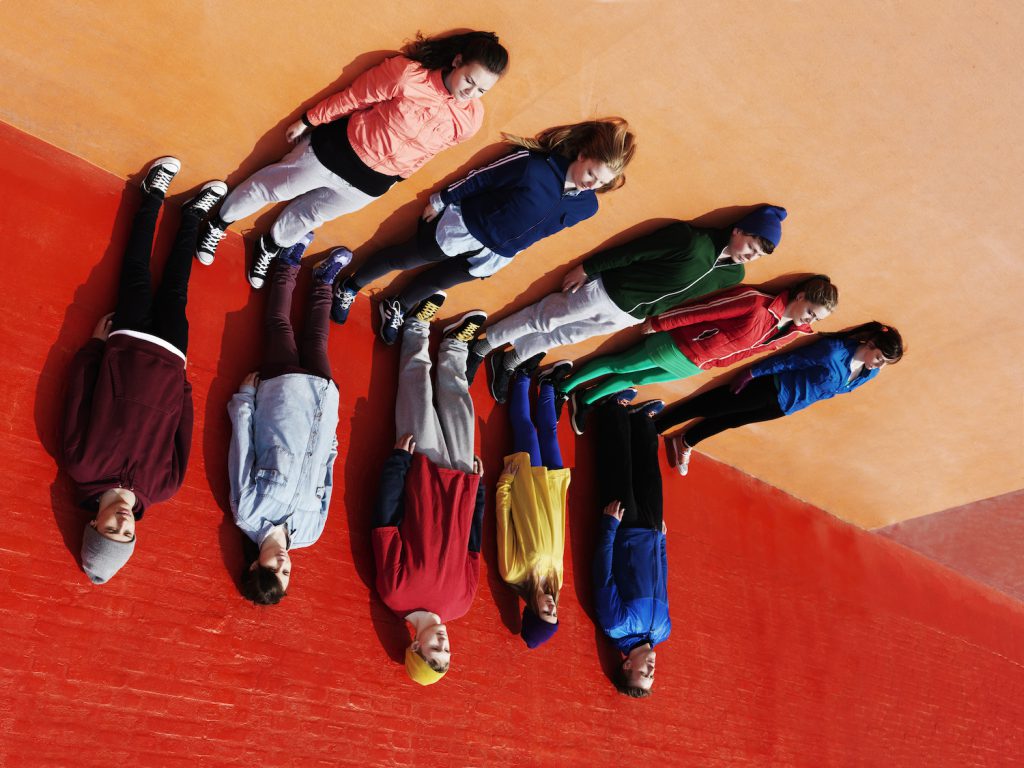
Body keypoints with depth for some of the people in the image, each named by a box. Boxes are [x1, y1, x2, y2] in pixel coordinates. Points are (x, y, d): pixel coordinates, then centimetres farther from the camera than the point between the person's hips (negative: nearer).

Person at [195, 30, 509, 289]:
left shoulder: (470, 119, -14)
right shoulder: (407, 73, -27)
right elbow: (352, 98, -13)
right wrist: (308, 121, -3)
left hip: (371, 183, 3)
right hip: (338, 150, -3)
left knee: (312, 213, 24)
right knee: (272, 187, 15)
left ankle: (270, 248, 51)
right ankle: (220, 225, 40)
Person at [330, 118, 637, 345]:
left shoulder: (586, 206, -13)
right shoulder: (533, 164, -29)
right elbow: (481, 178, -17)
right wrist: (441, 200, -8)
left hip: (495, 256, 4)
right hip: (465, 228, -4)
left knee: (438, 281, 23)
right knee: (404, 259, 12)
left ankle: (397, 308, 49)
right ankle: (349, 289, 34)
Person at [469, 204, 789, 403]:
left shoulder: (733, 275, -7)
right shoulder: (691, 241, -29)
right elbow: (632, 251, -22)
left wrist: (656, 315, 18)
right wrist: (586, 268, -16)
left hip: (627, 317, 6)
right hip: (607, 291, -6)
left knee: (562, 336, 18)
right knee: (543, 319, 7)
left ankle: (509, 361, 36)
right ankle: (482, 347, 24)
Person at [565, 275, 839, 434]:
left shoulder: (791, 334, -5)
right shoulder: (757, 303, -29)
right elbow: (704, 310, -24)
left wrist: (712, 362, 15)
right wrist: (658, 323, -19)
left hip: (693, 367, 7)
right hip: (679, 346, -7)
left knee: (636, 379, 20)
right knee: (621, 366, 10)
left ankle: (584, 400, 38)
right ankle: (564, 387, 29)